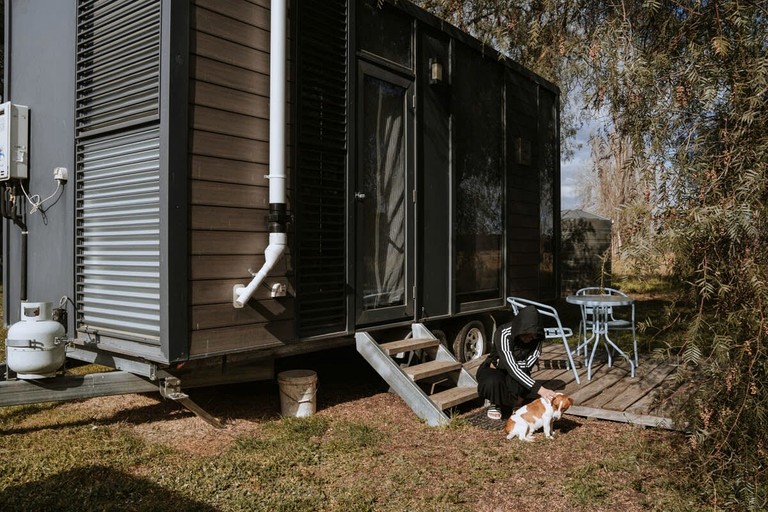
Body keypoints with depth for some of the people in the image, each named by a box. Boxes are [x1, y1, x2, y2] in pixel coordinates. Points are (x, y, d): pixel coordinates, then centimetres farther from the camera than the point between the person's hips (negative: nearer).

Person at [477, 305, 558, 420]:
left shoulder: (536, 337, -18)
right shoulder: (504, 334, -32)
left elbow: (528, 364, -18)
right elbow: (512, 368, -40)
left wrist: (500, 363, -24)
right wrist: (539, 389, -48)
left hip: (517, 373, 3)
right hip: (494, 370, -2)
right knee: (493, 382, -38)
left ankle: (516, 402, 2)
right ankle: (495, 404, -2)